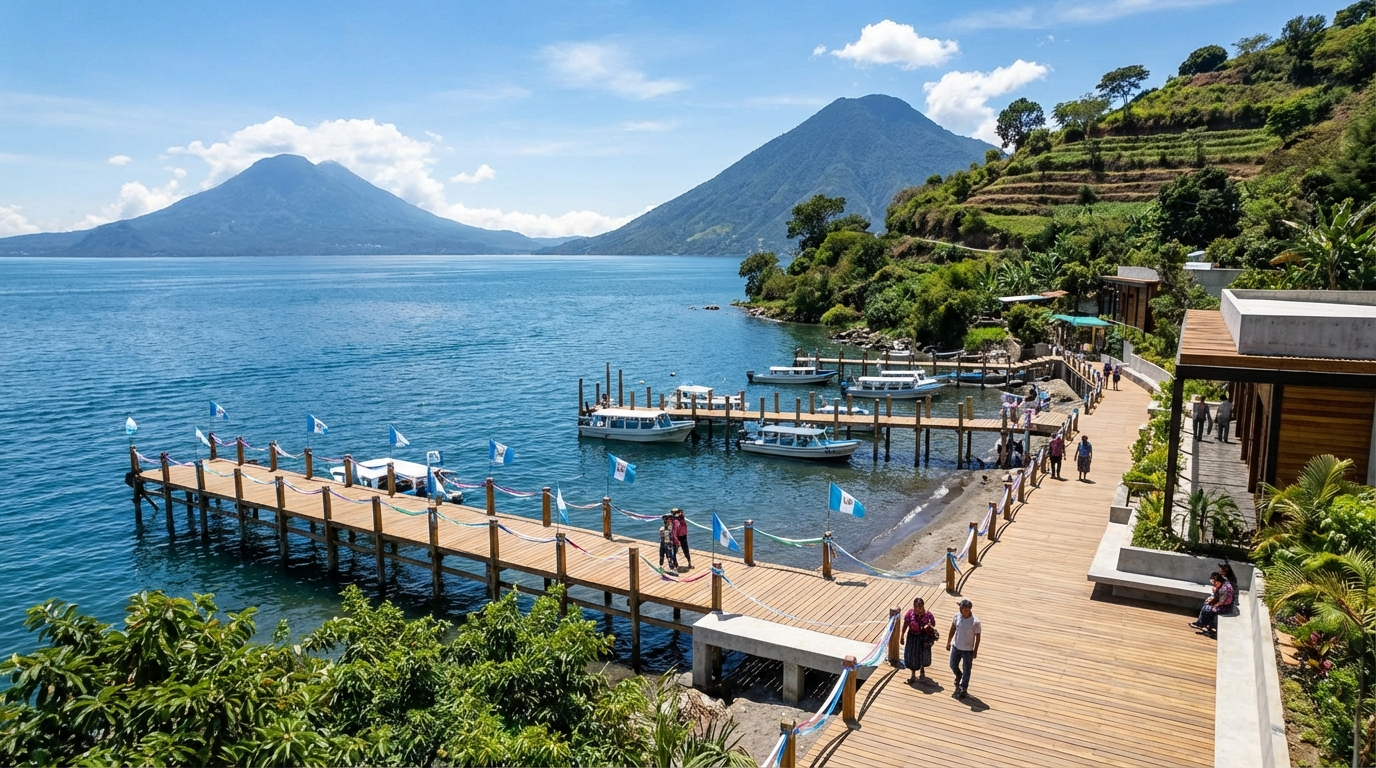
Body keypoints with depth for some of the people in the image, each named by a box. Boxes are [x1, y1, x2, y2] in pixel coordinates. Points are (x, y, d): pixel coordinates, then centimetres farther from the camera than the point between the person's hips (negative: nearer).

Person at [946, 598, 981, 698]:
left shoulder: (975, 621, -23)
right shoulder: (957, 616, -11)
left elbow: (977, 637, -12)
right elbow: (952, 630, 3)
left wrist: (975, 651, -8)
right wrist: (948, 643, 7)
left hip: (968, 650, -4)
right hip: (956, 647, 5)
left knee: (966, 670, 8)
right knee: (953, 665, 20)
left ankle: (963, 689, 23)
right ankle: (959, 676, 51)